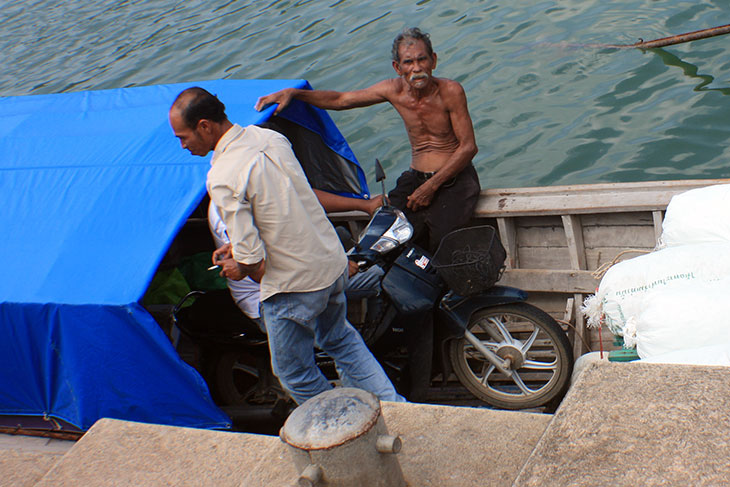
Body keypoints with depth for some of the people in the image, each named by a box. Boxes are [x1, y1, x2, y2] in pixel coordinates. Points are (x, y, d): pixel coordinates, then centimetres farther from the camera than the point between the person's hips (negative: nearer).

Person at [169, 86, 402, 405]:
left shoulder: (222, 179, -23)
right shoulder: (270, 137, 1)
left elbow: (252, 262, -22)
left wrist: (237, 268, 1)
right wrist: (238, 246, 14)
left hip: (293, 286, -8)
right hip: (333, 260, 8)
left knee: (294, 373, 16)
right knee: (339, 338, 31)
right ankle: (393, 406, 30)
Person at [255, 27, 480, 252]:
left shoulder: (450, 90, -11)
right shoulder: (394, 89, 1)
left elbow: (468, 147, -9)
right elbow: (339, 100, 11)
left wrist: (431, 186, -15)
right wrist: (293, 93, -1)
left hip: (455, 177, -4)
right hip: (415, 177, 4)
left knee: (440, 239, -30)